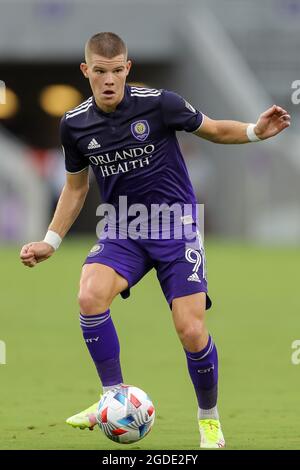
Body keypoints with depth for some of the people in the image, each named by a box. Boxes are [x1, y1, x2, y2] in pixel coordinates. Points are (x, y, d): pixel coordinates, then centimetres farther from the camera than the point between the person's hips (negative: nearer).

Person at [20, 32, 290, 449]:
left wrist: (255, 132, -16)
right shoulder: (75, 125, -1)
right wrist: (50, 242, 13)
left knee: (191, 330, -13)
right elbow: (76, 186, 15)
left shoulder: (158, 103, -12)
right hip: (123, 230, 2)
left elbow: (214, 130, 2)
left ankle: (209, 418, 14)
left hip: (176, 226, -2)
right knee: (90, 295, -28)